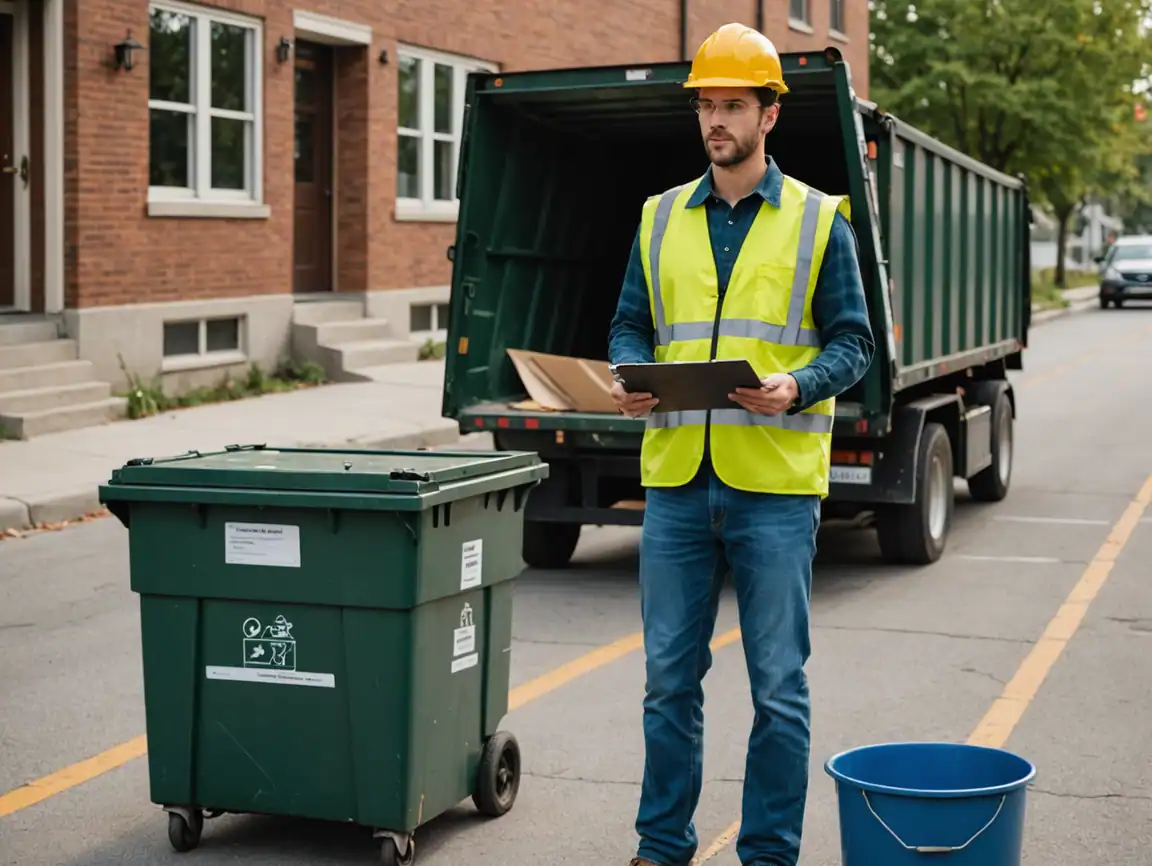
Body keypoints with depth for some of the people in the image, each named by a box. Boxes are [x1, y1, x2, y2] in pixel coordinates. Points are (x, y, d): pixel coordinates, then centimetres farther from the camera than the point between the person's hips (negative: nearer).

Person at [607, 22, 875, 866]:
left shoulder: (819, 221, 2)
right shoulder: (661, 218, 11)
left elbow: (853, 343, 1)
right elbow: (631, 326, 14)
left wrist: (797, 387, -18)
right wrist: (631, 377, -8)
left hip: (775, 486, -3)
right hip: (677, 480, 3)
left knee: (778, 686, 3)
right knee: (670, 676, 10)